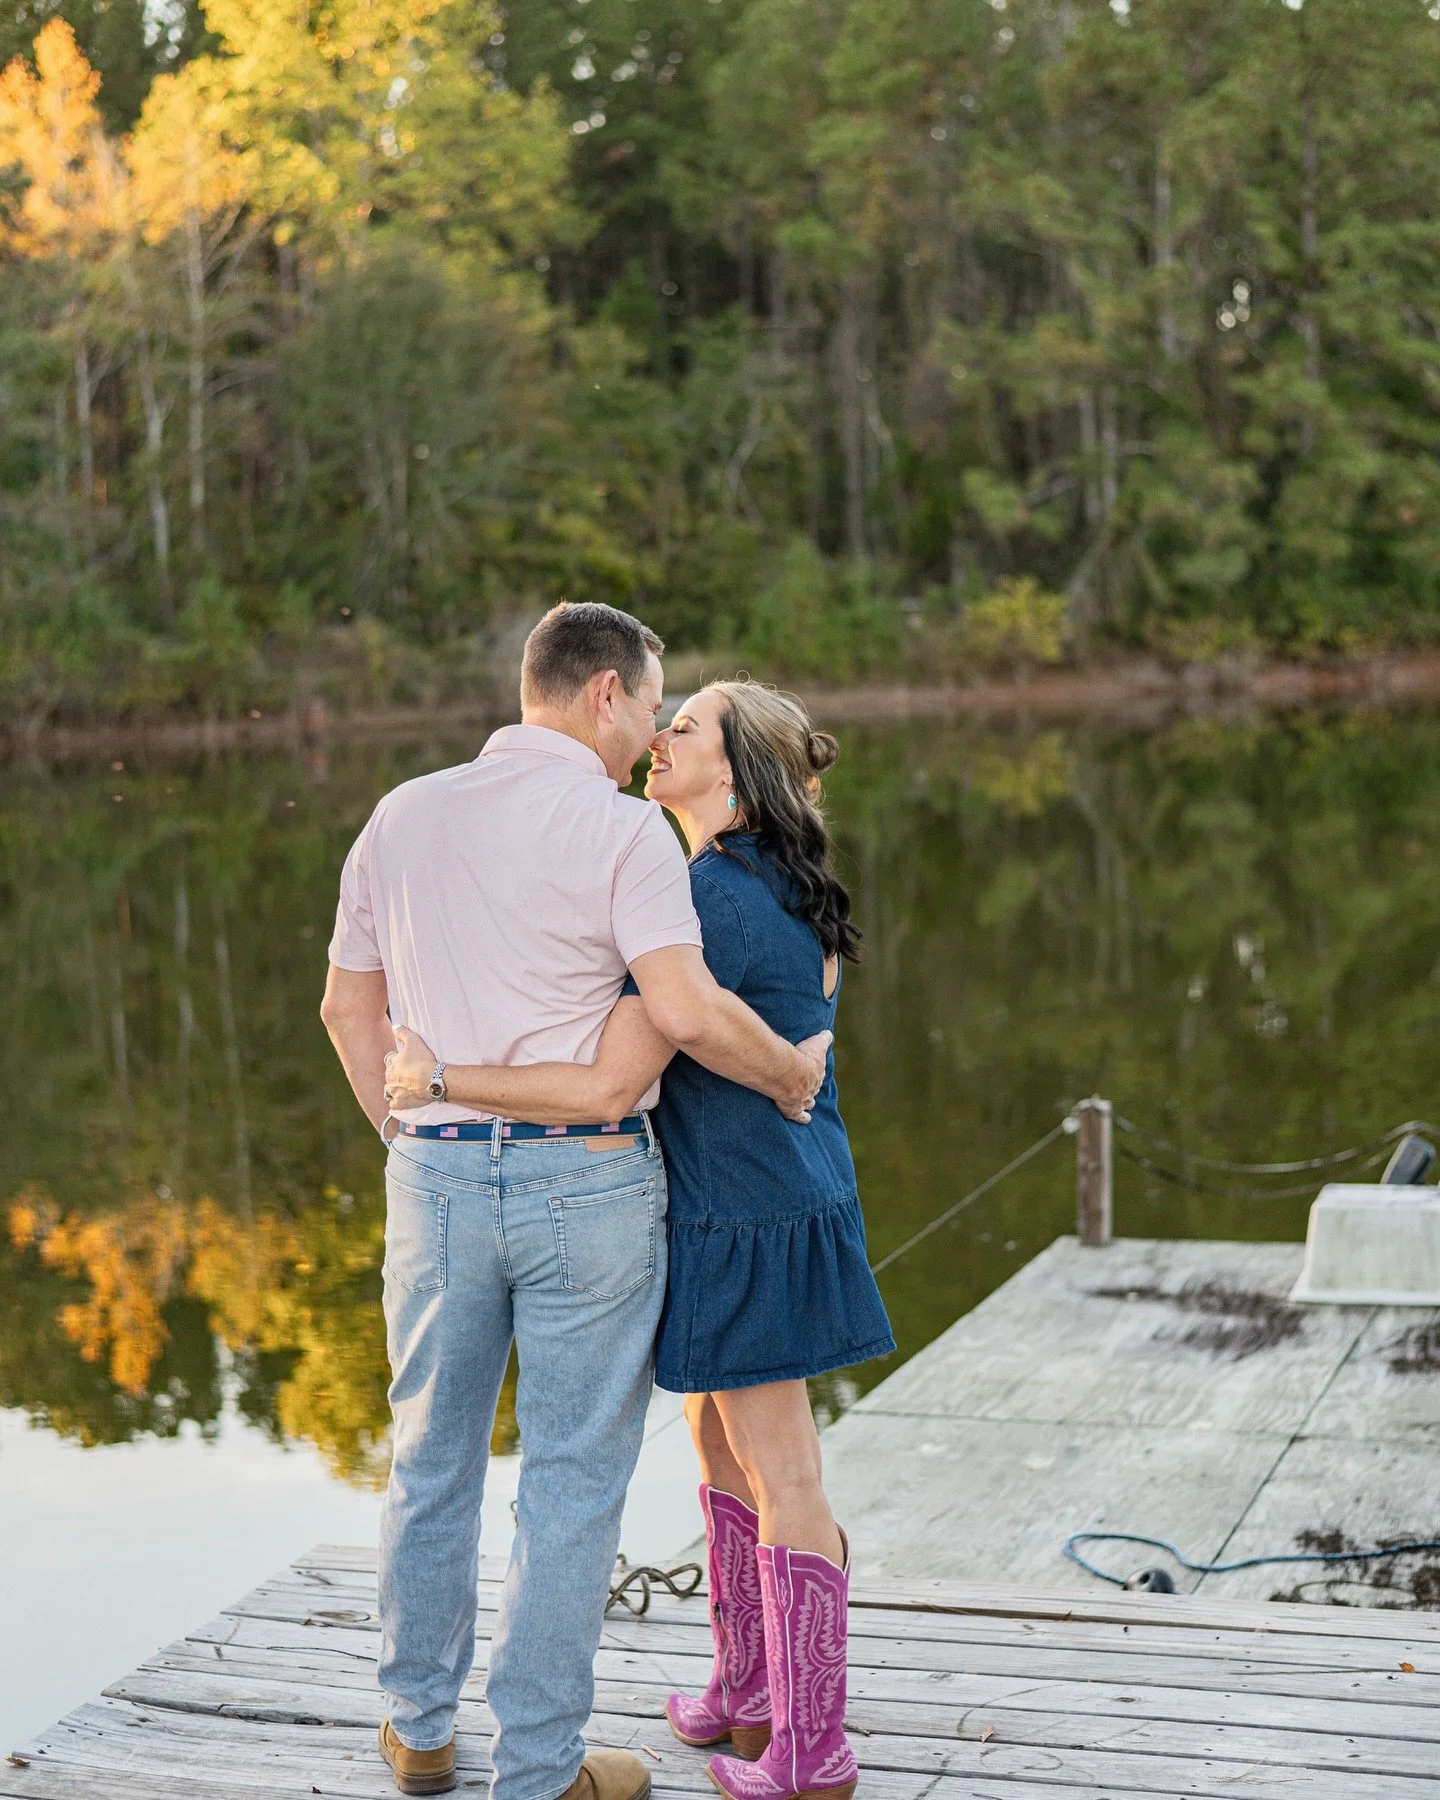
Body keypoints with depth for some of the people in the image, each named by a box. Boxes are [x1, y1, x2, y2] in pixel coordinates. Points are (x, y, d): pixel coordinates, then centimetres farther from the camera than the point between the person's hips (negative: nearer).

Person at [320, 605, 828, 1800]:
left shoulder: (402, 816, 8)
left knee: (433, 1462, 19)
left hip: (437, 1175, 5)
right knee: (574, 1482, 7)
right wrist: (791, 1073, -5)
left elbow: (349, 1007, 12)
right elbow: (684, 1008, -21)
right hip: (587, 1181, -5)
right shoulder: (620, 827, -10)